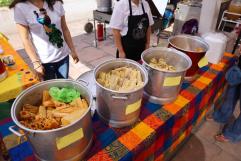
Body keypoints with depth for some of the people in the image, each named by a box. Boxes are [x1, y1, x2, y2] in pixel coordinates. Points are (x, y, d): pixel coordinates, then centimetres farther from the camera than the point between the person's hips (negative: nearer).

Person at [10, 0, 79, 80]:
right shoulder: (21, 7, -11)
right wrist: (36, 63, -13)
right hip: (44, 61, -2)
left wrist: (72, 51, 6)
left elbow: (65, 29, 4)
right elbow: (25, 39, -11)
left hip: (63, 56, 3)